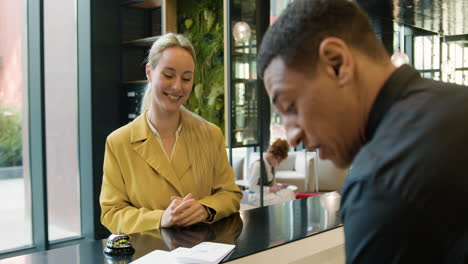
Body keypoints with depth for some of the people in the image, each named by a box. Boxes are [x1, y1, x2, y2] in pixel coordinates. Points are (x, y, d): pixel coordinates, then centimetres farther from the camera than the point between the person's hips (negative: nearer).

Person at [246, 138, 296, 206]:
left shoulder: (272, 165, 7)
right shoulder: (257, 165, -19)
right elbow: (251, 186, -19)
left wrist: (277, 186, -1)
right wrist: (270, 189, -20)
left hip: (269, 193, 8)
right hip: (257, 196, -8)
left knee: (289, 192, -16)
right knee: (281, 200, -27)